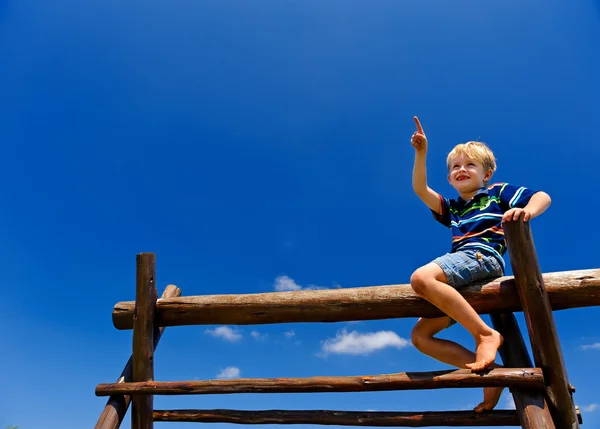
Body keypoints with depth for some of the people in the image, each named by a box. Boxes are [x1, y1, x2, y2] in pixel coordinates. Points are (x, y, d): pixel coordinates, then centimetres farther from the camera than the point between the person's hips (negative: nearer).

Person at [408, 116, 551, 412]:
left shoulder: (498, 193, 18)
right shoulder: (452, 209, 30)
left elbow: (543, 197, 7)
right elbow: (420, 190, 18)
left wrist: (527, 211, -17)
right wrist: (420, 153, 7)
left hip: (482, 257, -7)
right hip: (460, 280, 7)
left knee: (421, 277, -36)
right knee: (420, 336, -4)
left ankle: (485, 334, -26)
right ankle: (489, 369, -10)